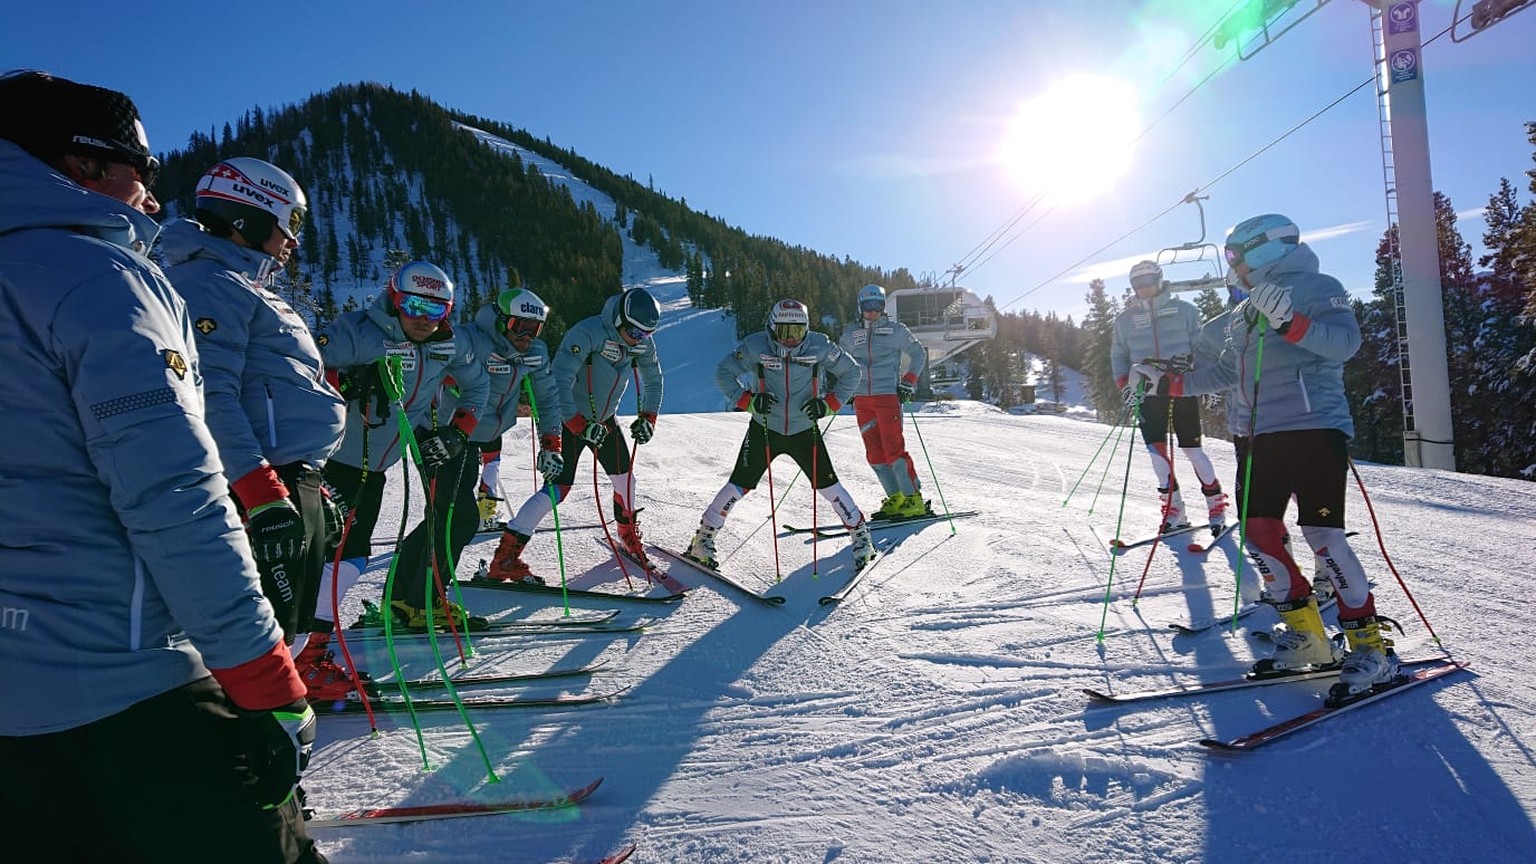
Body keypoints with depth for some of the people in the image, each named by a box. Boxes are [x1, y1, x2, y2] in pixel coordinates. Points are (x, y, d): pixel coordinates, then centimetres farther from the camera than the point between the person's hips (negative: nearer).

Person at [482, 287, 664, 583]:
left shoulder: (643, 344, -5)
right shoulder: (587, 333, -27)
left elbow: (653, 381, 12)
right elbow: (560, 380, -31)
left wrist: (647, 417, -1)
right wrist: (581, 426, -34)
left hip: (606, 419, 7)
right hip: (571, 418, -7)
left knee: (625, 478, 10)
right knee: (558, 487, -16)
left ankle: (629, 538, 37)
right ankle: (504, 560, -12)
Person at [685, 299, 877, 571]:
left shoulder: (819, 347, -12)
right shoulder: (755, 346, -15)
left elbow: (851, 371, 1)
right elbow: (724, 372, -4)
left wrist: (828, 404, -11)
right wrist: (748, 401, -18)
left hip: (805, 430, 1)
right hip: (764, 428, -1)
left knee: (826, 484, 0)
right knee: (740, 484, -3)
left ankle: (860, 533, 19)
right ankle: (704, 538, 11)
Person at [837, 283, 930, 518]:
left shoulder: (895, 330, 2)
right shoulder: (850, 333, 12)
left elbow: (919, 354, 8)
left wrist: (908, 382, -3)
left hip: (888, 395, -5)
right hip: (861, 398, 5)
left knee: (893, 448, -11)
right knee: (874, 452, 2)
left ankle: (914, 499, -5)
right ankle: (896, 498, 9)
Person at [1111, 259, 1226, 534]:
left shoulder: (1184, 310, 3)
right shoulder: (1125, 318, 9)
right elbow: (1118, 355, 13)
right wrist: (1124, 385, -1)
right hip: (1148, 395, 2)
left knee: (1192, 450, -2)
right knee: (1157, 451, -3)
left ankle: (1216, 505, 13)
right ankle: (1174, 510, 6)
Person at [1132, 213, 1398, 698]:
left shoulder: (1318, 288, 2)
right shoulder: (1242, 314, 22)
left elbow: (1346, 342, -14)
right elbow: (1226, 374, 26)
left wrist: (1290, 323, -27)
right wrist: (1169, 383, 22)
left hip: (1314, 426, -7)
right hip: (1258, 435, 7)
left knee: (1322, 533, -13)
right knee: (1258, 533, -1)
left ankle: (1371, 646, -1)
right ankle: (1306, 636, 11)